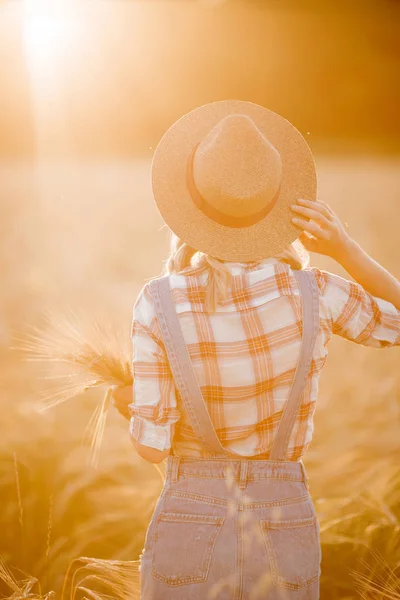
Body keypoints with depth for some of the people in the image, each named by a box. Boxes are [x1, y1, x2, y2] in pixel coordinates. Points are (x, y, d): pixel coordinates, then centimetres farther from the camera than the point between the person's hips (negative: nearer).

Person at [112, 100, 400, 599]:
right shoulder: (310, 293, -13)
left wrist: (130, 408, 13)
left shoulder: (160, 304, -16)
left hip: (189, 537, -1)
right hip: (283, 538, 1)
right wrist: (345, 248, -8)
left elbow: (153, 446, -11)